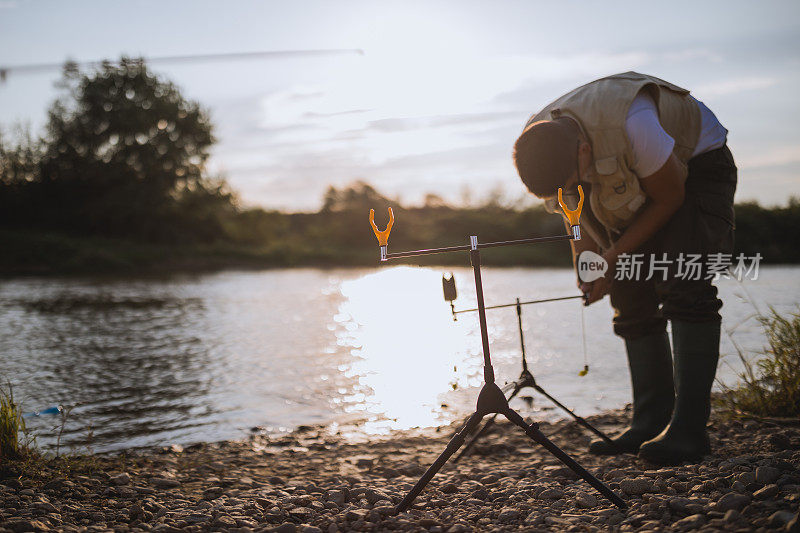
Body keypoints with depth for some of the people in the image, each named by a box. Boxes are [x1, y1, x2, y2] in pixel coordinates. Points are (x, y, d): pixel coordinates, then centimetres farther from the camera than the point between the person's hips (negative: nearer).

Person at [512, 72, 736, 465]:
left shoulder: (630, 124, -42)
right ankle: (651, 424, 2)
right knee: (630, 299, -3)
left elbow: (670, 197, -25)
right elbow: (578, 211, 0)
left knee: (684, 288, -22)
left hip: (695, 166, -6)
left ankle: (688, 429, -22)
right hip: (635, 186, 6)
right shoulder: (543, 147, -20)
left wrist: (615, 256, -24)